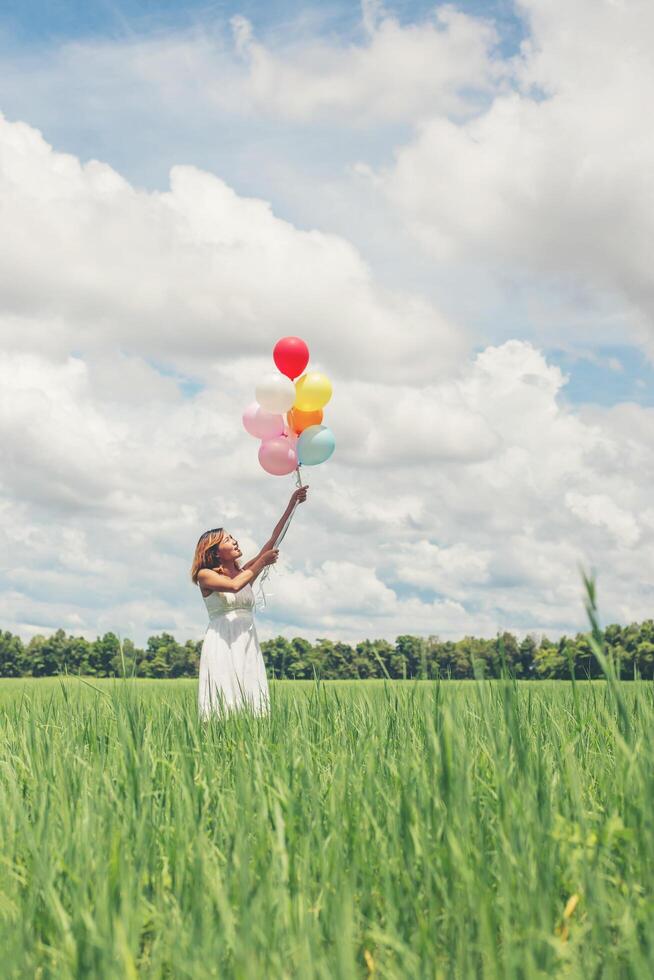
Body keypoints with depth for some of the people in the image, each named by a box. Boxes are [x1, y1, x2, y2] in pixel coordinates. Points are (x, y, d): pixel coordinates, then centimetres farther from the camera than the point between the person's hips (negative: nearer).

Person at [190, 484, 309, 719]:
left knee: (251, 704, -3)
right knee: (225, 702, -11)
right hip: (221, 645, -5)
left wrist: (291, 505, 3)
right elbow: (234, 585, -18)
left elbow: (272, 541, 9)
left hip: (248, 646, 5)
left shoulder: (245, 572, 15)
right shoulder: (205, 575, 1)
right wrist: (262, 563, -7)